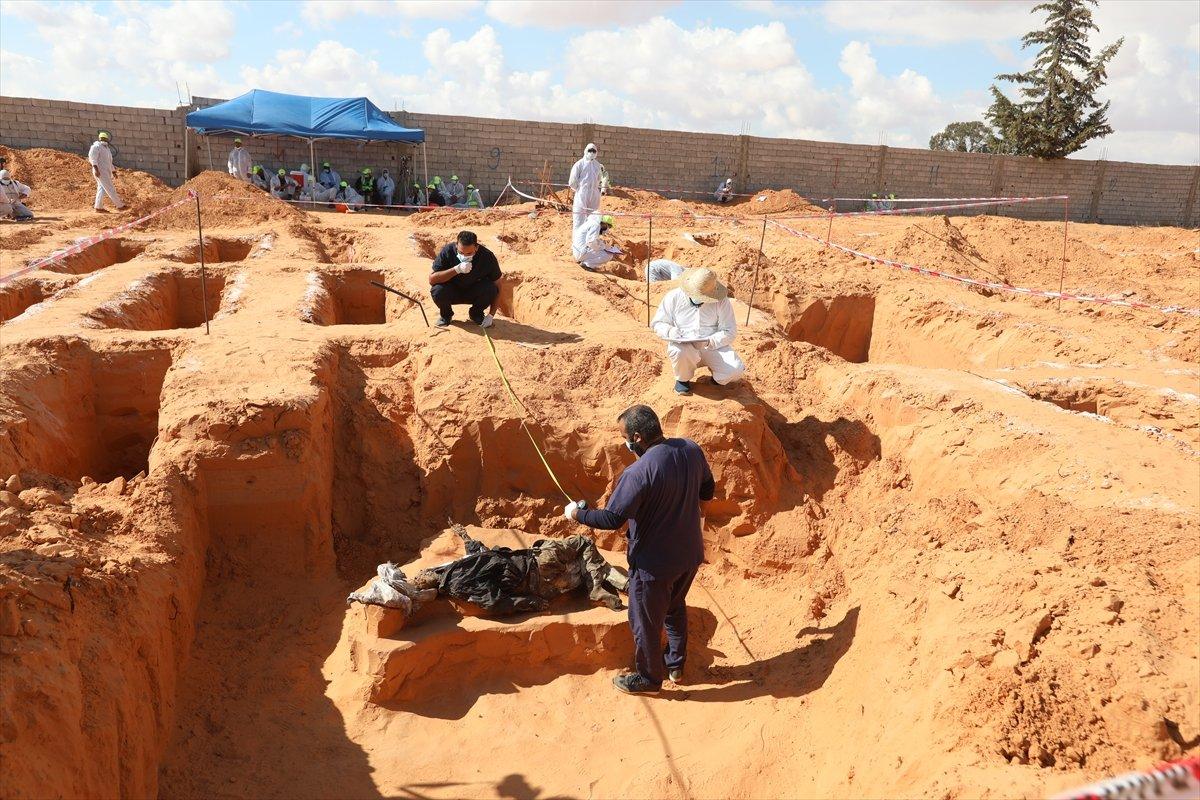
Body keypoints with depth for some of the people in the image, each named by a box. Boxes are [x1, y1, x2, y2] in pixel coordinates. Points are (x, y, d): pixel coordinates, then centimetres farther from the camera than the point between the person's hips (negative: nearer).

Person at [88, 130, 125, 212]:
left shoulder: (106, 148, 19)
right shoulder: (96, 146, -9)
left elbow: (109, 161, 25)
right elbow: (92, 157, -17)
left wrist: (113, 171, 23)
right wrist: (96, 169, -25)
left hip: (106, 172, 9)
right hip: (100, 172, -9)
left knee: (102, 189, 10)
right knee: (110, 189, -7)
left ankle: (98, 206, 13)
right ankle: (120, 206, -5)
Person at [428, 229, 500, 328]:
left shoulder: (487, 256, -22)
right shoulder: (448, 251, -23)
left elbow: (498, 286, -13)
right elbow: (431, 279, -25)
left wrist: (490, 315, -20)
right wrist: (456, 270, -38)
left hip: (474, 293, 1)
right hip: (452, 292, 0)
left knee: (491, 289, -30)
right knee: (438, 290, -33)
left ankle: (476, 314, 2)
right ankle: (446, 315, 2)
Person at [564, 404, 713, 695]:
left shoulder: (638, 473, -30)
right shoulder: (692, 450, -9)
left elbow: (612, 519, -24)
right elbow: (708, 491, 5)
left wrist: (576, 513, -9)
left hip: (654, 564, -7)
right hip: (690, 554, 7)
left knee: (645, 622, 18)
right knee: (675, 606, 31)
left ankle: (649, 678, 39)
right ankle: (676, 664, 49)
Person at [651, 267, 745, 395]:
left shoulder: (721, 301, -8)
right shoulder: (673, 297, -7)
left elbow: (729, 332, -7)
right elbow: (657, 323, 3)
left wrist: (709, 342, -24)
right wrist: (670, 331, -19)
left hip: (713, 346, 0)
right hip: (684, 345, 0)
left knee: (735, 371, -24)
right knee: (679, 351, -37)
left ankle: (714, 367, 13)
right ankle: (683, 379, -2)